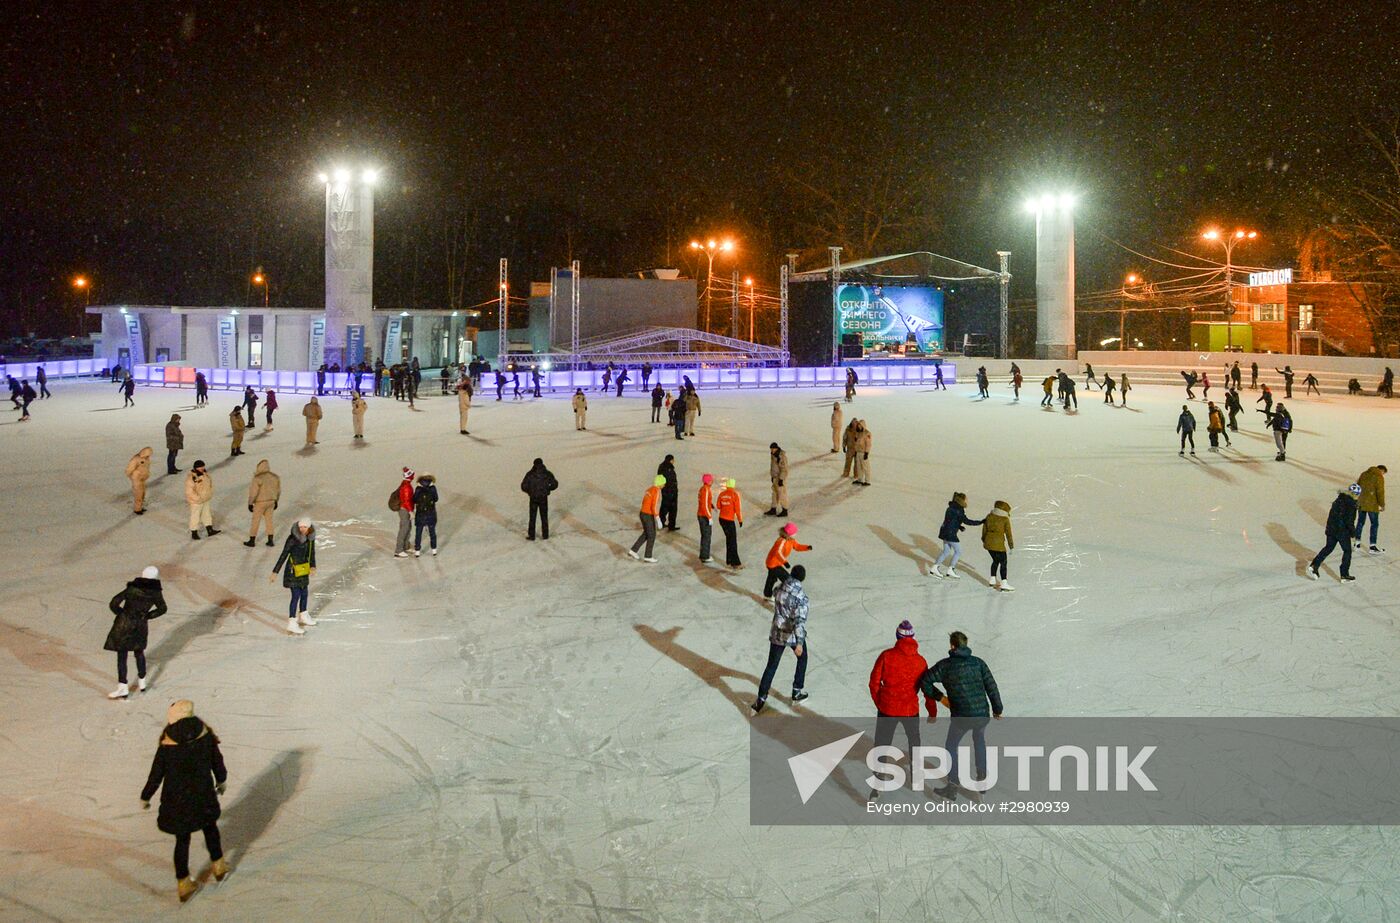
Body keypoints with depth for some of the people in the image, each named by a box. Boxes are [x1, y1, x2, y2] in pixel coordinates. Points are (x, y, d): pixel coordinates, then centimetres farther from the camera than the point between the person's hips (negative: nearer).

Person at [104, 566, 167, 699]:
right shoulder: (156, 593, -10)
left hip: (124, 625, -4)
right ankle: (142, 682, 34)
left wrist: (122, 613, 0)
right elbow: (162, 609, 5)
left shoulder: (132, 589, -19)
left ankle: (123, 688, 8)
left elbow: (113, 604, -17)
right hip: (140, 626, 4)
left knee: (121, 656, 5)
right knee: (139, 652, 24)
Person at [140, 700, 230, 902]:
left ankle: (183, 884, 22)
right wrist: (221, 781, 19)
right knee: (210, 828, 27)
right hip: (203, 797, 1)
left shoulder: (166, 746, -19)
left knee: (182, 839, 15)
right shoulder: (206, 737, -15)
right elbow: (217, 763, -1)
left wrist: (145, 797, 8)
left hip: (176, 801, -1)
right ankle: (218, 866, 43)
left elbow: (156, 775, -10)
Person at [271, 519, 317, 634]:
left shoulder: (310, 537, -3)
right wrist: (275, 572, -18)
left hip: (304, 569, 7)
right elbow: (283, 556, -19)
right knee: (296, 595, -6)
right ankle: (292, 624, 1)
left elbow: (312, 553, 2)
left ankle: (303, 616, 42)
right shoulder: (293, 538, -23)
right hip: (293, 570, -7)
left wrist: (313, 567, -14)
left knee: (304, 593, 21)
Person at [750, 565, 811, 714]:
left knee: (771, 666, 13)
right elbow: (800, 620, -32)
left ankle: (761, 699, 7)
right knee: (802, 658, 26)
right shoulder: (802, 597, -22)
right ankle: (797, 693, 31)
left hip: (777, 634, 4)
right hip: (794, 636, -4)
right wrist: (799, 643, -38)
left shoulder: (780, 589, -6)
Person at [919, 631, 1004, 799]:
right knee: (979, 737, 35)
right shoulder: (978, 662, 3)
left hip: (961, 717, -3)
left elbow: (924, 681, -4)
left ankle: (952, 787, 20)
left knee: (951, 745, 21)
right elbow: (991, 687, 0)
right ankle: (982, 777, 36)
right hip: (983, 715, 3)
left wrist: (940, 697, 9)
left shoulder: (945, 665, -3)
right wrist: (997, 710, 12)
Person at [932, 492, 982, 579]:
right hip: (950, 534, -9)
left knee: (946, 551, 18)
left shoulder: (952, 507, 11)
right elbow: (966, 521, -23)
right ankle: (950, 570, 10)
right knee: (958, 551, 5)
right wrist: (981, 522, -20)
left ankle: (934, 569, 17)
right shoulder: (957, 510, -19)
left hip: (945, 532, 9)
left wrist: (959, 527, 7)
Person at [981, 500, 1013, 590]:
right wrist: (1011, 546, 2)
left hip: (988, 543, 6)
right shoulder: (1005, 519, -10)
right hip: (998, 544, -6)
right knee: (1003, 563, 3)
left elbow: (984, 529, 12)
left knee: (996, 561, 23)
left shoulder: (989, 516, 3)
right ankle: (1004, 583, -1)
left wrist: (984, 540, 25)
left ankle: (993, 580, 30)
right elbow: (1008, 534, -6)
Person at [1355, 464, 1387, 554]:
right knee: (1374, 524, 4)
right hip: (1372, 505, -6)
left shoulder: (1364, 474, 9)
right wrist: (1382, 505, -8)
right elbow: (1380, 492, -15)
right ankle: (1372, 546, 4)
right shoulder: (1379, 477, -11)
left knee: (1360, 522, 17)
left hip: (1360, 503, 6)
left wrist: (1357, 500, 24)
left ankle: (1357, 542, 24)